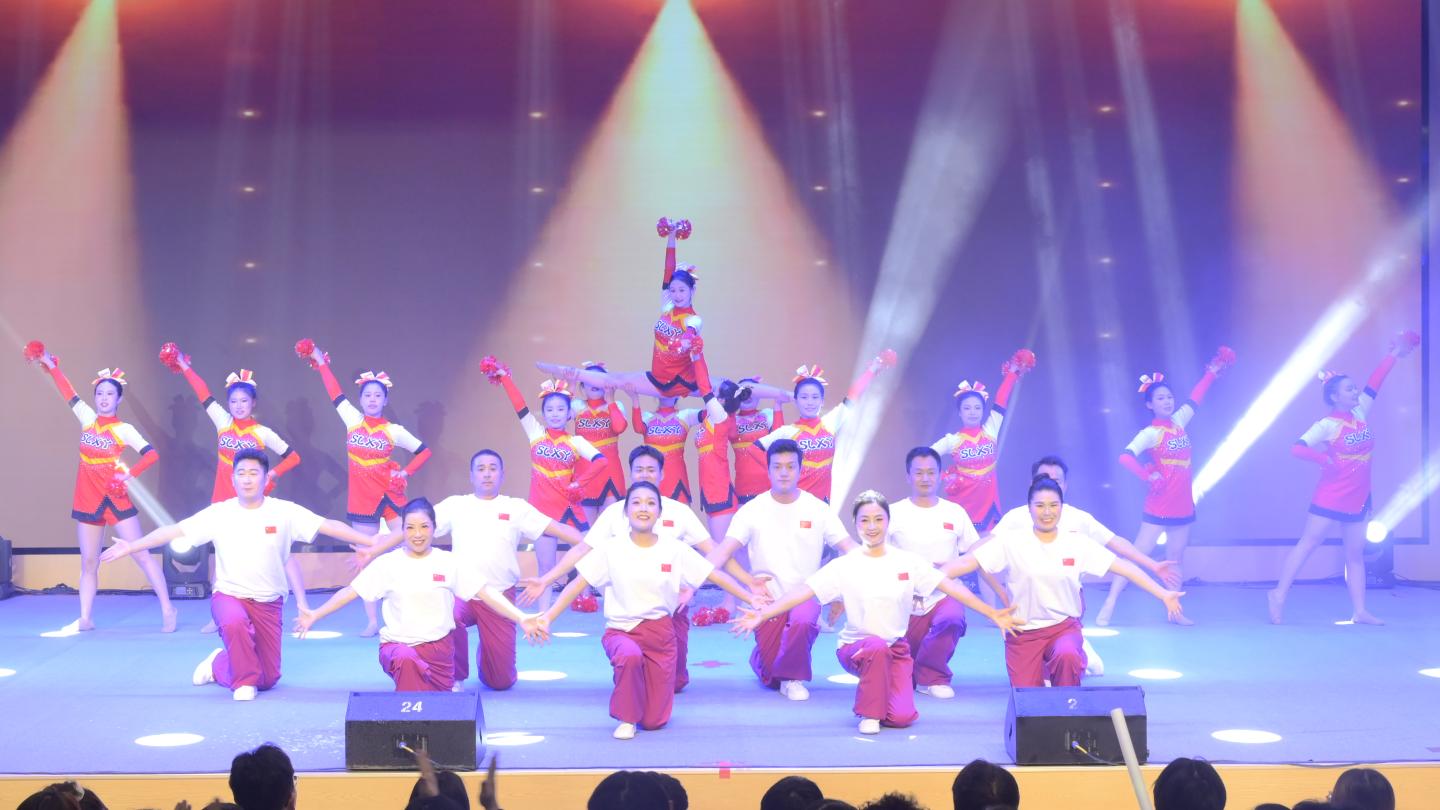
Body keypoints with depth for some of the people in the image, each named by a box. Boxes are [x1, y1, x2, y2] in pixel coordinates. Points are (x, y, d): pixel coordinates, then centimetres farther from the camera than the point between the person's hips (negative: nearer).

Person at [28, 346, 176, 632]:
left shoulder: (124, 429, -5)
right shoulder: (87, 418, 7)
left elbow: (151, 454, -13)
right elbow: (69, 393, 16)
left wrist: (130, 474, -24)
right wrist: (51, 366, 19)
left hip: (115, 498, -5)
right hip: (88, 499, 5)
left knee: (141, 554, -6)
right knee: (88, 562, 7)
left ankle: (167, 609, -5)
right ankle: (86, 618, 10)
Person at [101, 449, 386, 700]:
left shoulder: (284, 512, -8)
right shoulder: (219, 514, -7)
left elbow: (330, 527, -11)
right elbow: (174, 531, -8)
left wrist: (374, 541, -17)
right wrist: (131, 547, -15)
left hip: (269, 602, 2)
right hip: (229, 595, -2)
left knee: (268, 679, 5)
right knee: (235, 623, -39)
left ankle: (220, 665, 36)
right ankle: (244, 681, -13)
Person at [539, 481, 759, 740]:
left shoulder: (675, 550, -3)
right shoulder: (612, 550, -5)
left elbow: (718, 576, -1)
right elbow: (577, 585, -5)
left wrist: (753, 601, -8)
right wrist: (548, 618, -15)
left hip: (660, 633, 1)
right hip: (621, 631, -1)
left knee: (654, 721, -3)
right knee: (631, 656, -40)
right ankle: (626, 718, -13)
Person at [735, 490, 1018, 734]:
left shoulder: (909, 562, -4)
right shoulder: (844, 566, -10)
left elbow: (951, 587, -3)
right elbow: (803, 591, -17)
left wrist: (993, 614, -7)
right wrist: (761, 614, -29)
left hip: (896, 649, 2)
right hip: (855, 646, -2)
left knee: (902, 718, -15)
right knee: (878, 647, -38)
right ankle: (869, 712, -14)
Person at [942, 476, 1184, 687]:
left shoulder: (1077, 544, -2)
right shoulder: (1011, 543, -7)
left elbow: (1124, 567, -2)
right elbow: (968, 562, -15)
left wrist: (1163, 594, -8)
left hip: (1064, 627, 0)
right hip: (1024, 632, 0)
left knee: (1067, 655, -35)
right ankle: (1038, 673, 30)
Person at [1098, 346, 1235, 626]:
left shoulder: (1179, 421, 6)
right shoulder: (1151, 433, -12)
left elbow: (1194, 399, 21)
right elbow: (1125, 457, -24)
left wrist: (1212, 373, 25)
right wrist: (1148, 476, -31)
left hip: (1183, 506, 7)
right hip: (1159, 508, -7)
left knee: (1176, 559, 12)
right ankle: (1109, 605, -8)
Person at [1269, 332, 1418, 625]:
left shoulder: (1360, 413, 5)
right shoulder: (1327, 425, -12)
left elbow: (1373, 383, 8)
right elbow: (1296, 448, -19)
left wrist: (1394, 355, 7)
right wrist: (1324, 459, -30)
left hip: (1358, 499, 7)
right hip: (1331, 498, -7)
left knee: (1355, 554, 8)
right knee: (1307, 544, -4)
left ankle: (1360, 611, 9)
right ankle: (1279, 595, 0)